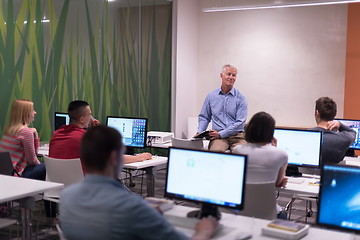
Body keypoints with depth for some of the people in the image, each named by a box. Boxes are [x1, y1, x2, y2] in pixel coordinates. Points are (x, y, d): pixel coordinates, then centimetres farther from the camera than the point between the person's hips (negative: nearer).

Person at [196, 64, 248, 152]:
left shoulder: (240, 98, 2)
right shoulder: (211, 96, 12)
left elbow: (240, 122, -5)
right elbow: (204, 117, 20)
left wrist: (221, 134, -11)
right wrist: (200, 132, 2)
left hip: (236, 136, 0)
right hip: (218, 136, 0)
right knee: (216, 152, -32)